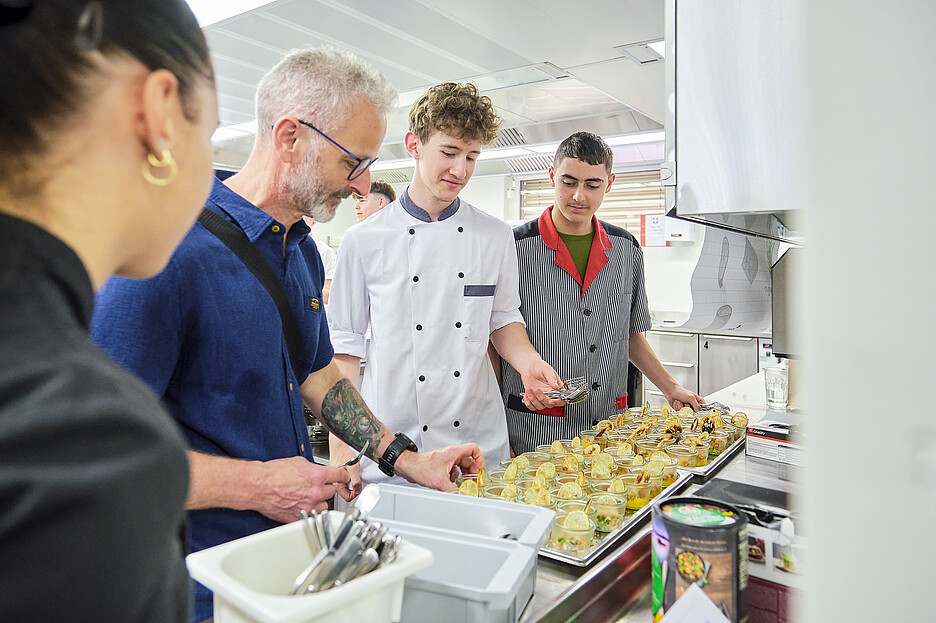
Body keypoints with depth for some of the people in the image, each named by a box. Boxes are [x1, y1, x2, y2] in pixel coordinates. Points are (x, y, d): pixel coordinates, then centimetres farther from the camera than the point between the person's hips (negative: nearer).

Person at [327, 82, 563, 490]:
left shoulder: (497, 237, 3)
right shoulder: (363, 241, -4)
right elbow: (344, 347, -1)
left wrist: (528, 362, -8)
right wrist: (341, 454, -4)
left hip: (479, 442, 2)